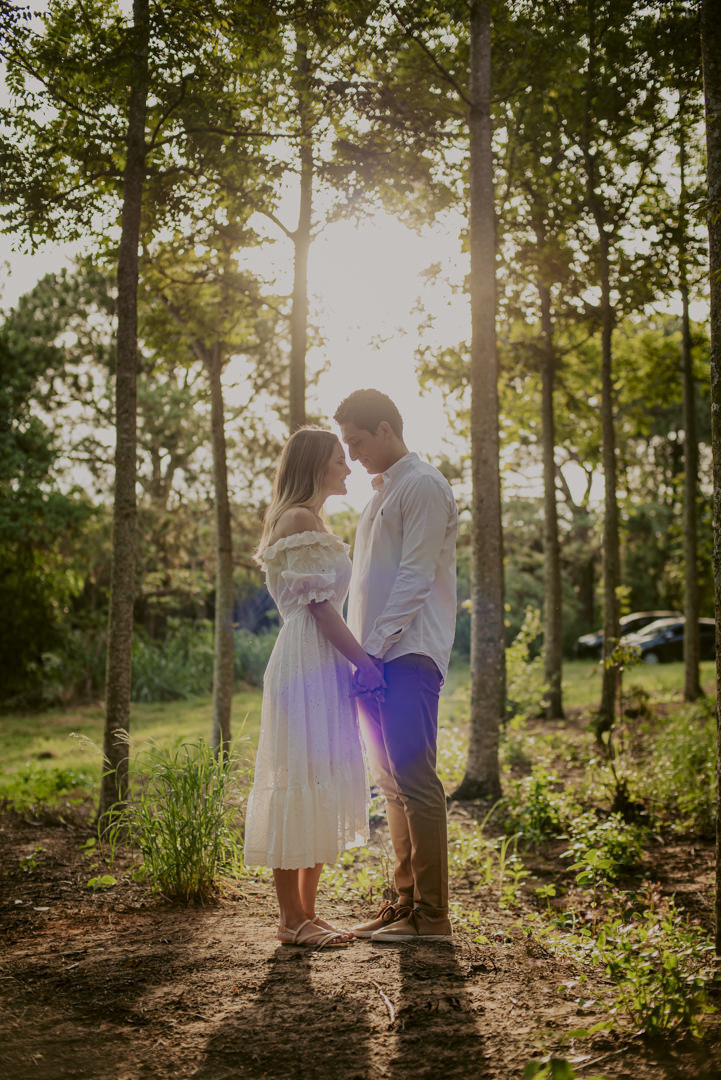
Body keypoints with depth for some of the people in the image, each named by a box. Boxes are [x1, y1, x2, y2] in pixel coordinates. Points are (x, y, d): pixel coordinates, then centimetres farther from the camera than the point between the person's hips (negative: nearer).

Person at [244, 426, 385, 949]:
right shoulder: (299, 519, -9)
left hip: (324, 667, 11)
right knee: (300, 782, -6)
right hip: (307, 665, -11)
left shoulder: (312, 522, 22)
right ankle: (292, 918, 0)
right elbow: (317, 604, -16)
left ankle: (307, 911, 17)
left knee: (319, 787, 11)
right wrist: (364, 661, -15)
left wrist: (359, 661, 17)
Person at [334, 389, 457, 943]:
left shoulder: (422, 485, -7)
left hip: (408, 653, -9)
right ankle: (407, 902, 16)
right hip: (379, 654, 10)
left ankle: (432, 915, -4)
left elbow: (416, 575, -14)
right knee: (392, 780, 10)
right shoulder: (383, 491, 22)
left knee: (414, 779, -9)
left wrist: (376, 644, -17)